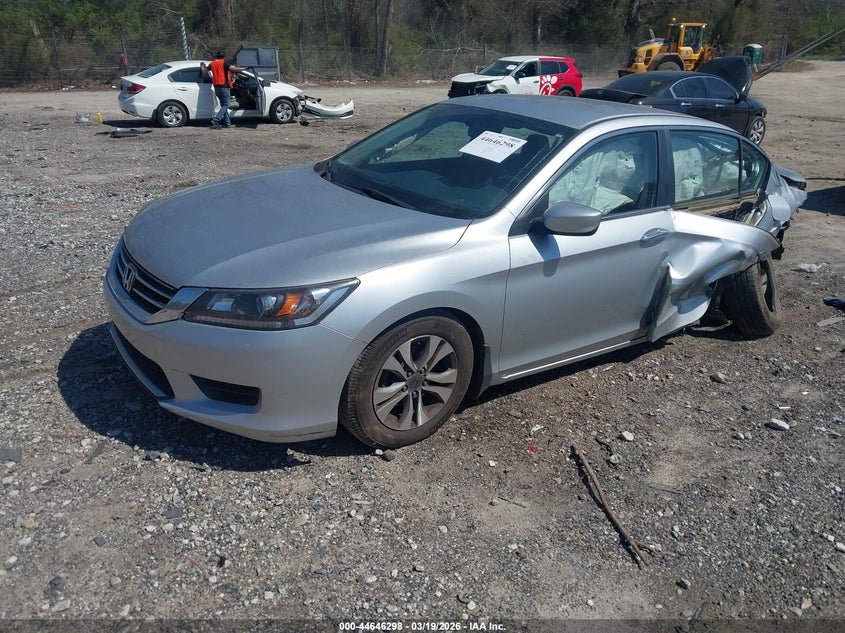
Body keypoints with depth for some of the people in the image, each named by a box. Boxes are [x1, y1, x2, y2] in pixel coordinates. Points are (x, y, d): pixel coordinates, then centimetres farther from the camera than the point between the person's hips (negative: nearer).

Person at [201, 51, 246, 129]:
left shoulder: (212, 64, 13)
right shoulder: (224, 63, -4)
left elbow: (204, 72, 22)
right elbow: (233, 69, -19)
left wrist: (202, 65, 42)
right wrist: (243, 68, -9)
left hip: (216, 87, 7)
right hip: (224, 87, -7)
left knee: (223, 105, 15)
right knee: (225, 105, -6)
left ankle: (227, 123, 13)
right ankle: (215, 120, -20)